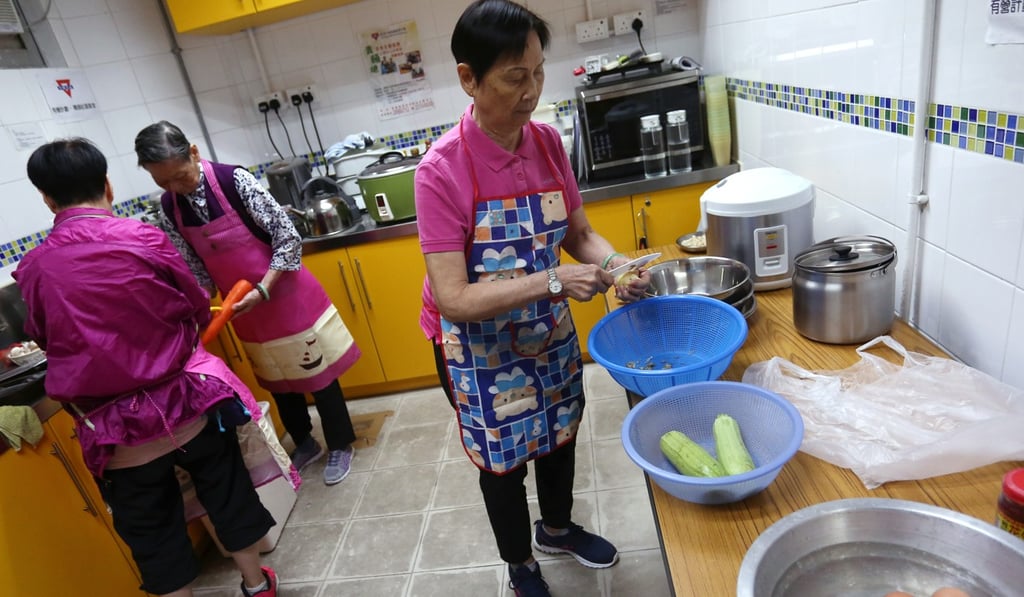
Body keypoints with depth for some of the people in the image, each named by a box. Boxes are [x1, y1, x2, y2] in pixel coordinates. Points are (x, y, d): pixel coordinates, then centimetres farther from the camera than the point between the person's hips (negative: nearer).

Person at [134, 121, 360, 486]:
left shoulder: (234, 181, -19)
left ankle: (340, 445, 25)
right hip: (244, 307, 5)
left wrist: (262, 291, -23)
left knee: (316, 370, 7)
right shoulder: (169, 210, -3)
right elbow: (194, 268, 4)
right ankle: (305, 444, 37)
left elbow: (288, 237, -19)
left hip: (284, 292, -5)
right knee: (276, 379, 17)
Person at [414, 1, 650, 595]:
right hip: (481, 347, -5)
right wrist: (553, 281, -36)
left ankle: (557, 527, 57)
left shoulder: (547, 141, -9)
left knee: (560, 431, 25)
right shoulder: (442, 170, -26)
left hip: (550, 331, 6)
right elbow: (453, 299, -29)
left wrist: (615, 265, -20)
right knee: (503, 460, 16)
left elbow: (579, 233, 0)